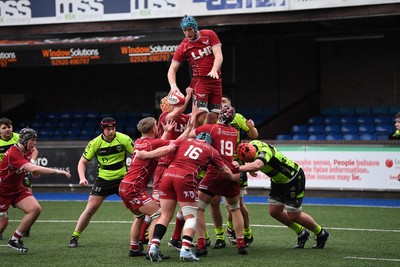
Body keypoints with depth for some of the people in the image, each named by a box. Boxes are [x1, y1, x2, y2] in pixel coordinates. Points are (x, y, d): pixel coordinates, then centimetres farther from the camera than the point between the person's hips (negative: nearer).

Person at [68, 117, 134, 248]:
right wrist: (82, 178, -17)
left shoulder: (124, 139, -10)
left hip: (122, 178, 0)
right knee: (90, 208, -7)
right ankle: (74, 237, 5)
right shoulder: (95, 143, -8)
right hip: (103, 179, 0)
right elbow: (82, 162, -1)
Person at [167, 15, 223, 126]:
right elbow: (172, 69, -2)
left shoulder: (209, 35, 0)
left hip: (216, 79, 3)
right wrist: (173, 85, -21)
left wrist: (214, 70, -28)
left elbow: (219, 55, -8)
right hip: (200, 80, -3)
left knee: (213, 116, 1)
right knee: (201, 115, -20)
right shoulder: (183, 47, -3)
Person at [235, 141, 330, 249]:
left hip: (293, 178, -8)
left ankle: (321, 234, 21)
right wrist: (250, 168, -9)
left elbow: (257, 165, -60)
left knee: (293, 215, -2)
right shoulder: (251, 145, -11)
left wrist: (239, 168, -64)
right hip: (278, 181, 8)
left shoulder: (264, 152, -37)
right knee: (274, 212, 5)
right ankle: (301, 233, 24)